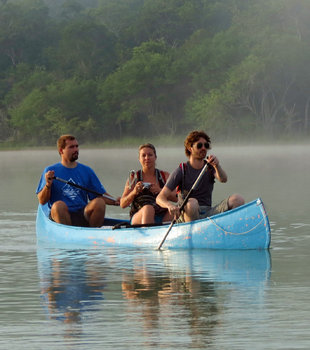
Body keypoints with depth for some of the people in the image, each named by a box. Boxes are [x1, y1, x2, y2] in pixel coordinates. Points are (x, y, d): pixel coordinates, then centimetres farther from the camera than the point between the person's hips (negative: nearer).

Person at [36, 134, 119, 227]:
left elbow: (101, 195, 15)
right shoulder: (50, 171, 7)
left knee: (99, 202, -25)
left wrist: (115, 201, -3)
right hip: (60, 216, -3)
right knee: (59, 205, -35)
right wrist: (48, 185, -15)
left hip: (83, 216, 3)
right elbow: (42, 201, 3)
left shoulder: (86, 171, 16)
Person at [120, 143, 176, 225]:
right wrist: (134, 192, -14)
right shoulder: (134, 177, 9)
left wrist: (160, 191, -14)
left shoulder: (165, 176, 13)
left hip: (162, 219, 2)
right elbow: (122, 205, 5)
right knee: (148, 208, -35)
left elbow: (176, 198, 2)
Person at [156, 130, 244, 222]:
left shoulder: (210, 168, 13)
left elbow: (223, 179, -10)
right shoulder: (181, 171, 1)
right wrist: (170, 205, -30)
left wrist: (217, 166, -32)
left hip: (208, 214, 3)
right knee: (192, 202, -39)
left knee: (238, 199, -19)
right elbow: (160, 198, -6)